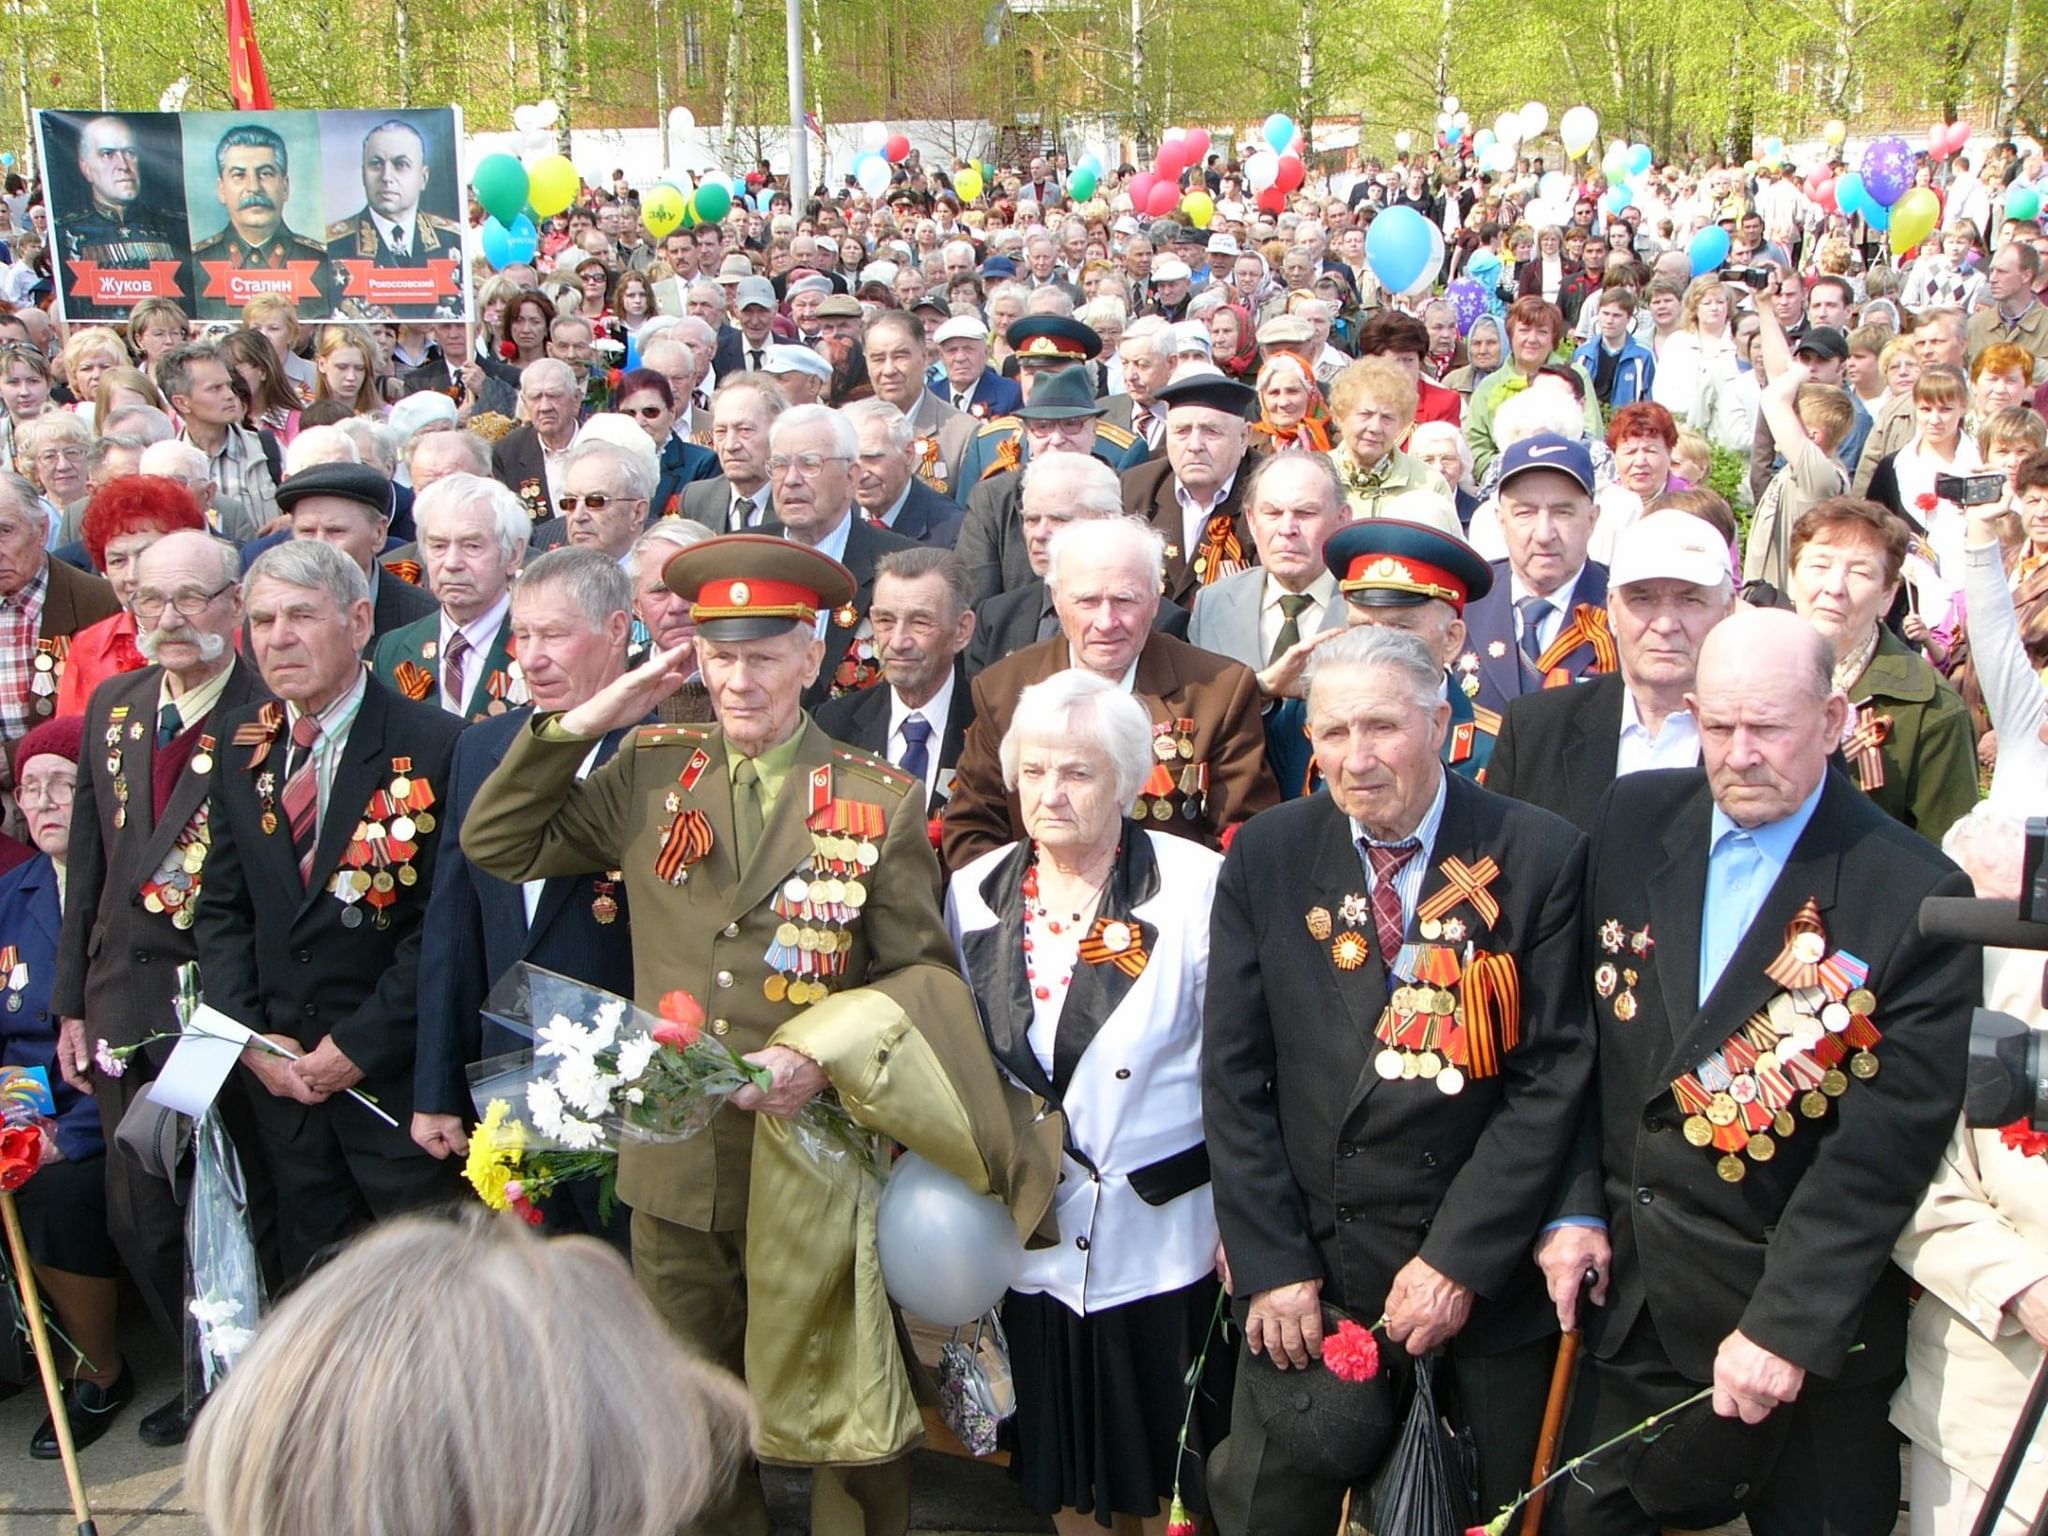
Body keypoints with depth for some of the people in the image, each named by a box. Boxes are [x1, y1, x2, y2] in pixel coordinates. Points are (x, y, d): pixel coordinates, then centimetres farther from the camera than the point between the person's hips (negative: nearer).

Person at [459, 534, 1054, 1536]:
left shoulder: (880, 802, -3)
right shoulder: (649, 773, 5)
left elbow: (922, 973, -2)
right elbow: (497, 845, 5)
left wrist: (824, 1052, -18)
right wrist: (587, 720, -3)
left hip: (816, 1162, -3)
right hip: (675, 1159, 3)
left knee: (838, 1409, 10)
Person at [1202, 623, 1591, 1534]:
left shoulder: (1541, 858, -9)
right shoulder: (1265, 859, -2)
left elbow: (1555, 1075, -10)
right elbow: (1234, 1076, -1)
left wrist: (1460, 1259, -14)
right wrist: (1271, 1263, -7)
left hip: (1488, 1277, -1)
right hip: (1308, 1266, 2)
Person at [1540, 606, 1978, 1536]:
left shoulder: (1916, 896, -15)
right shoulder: (1634, 821, -1)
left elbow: (1893, 1137, -17)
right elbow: (1578, 1033, 4)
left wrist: (1786, 1323, -20)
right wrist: (1573, 1208, -2)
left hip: (1810, 1323, -3)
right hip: (1622, 1286, 4)